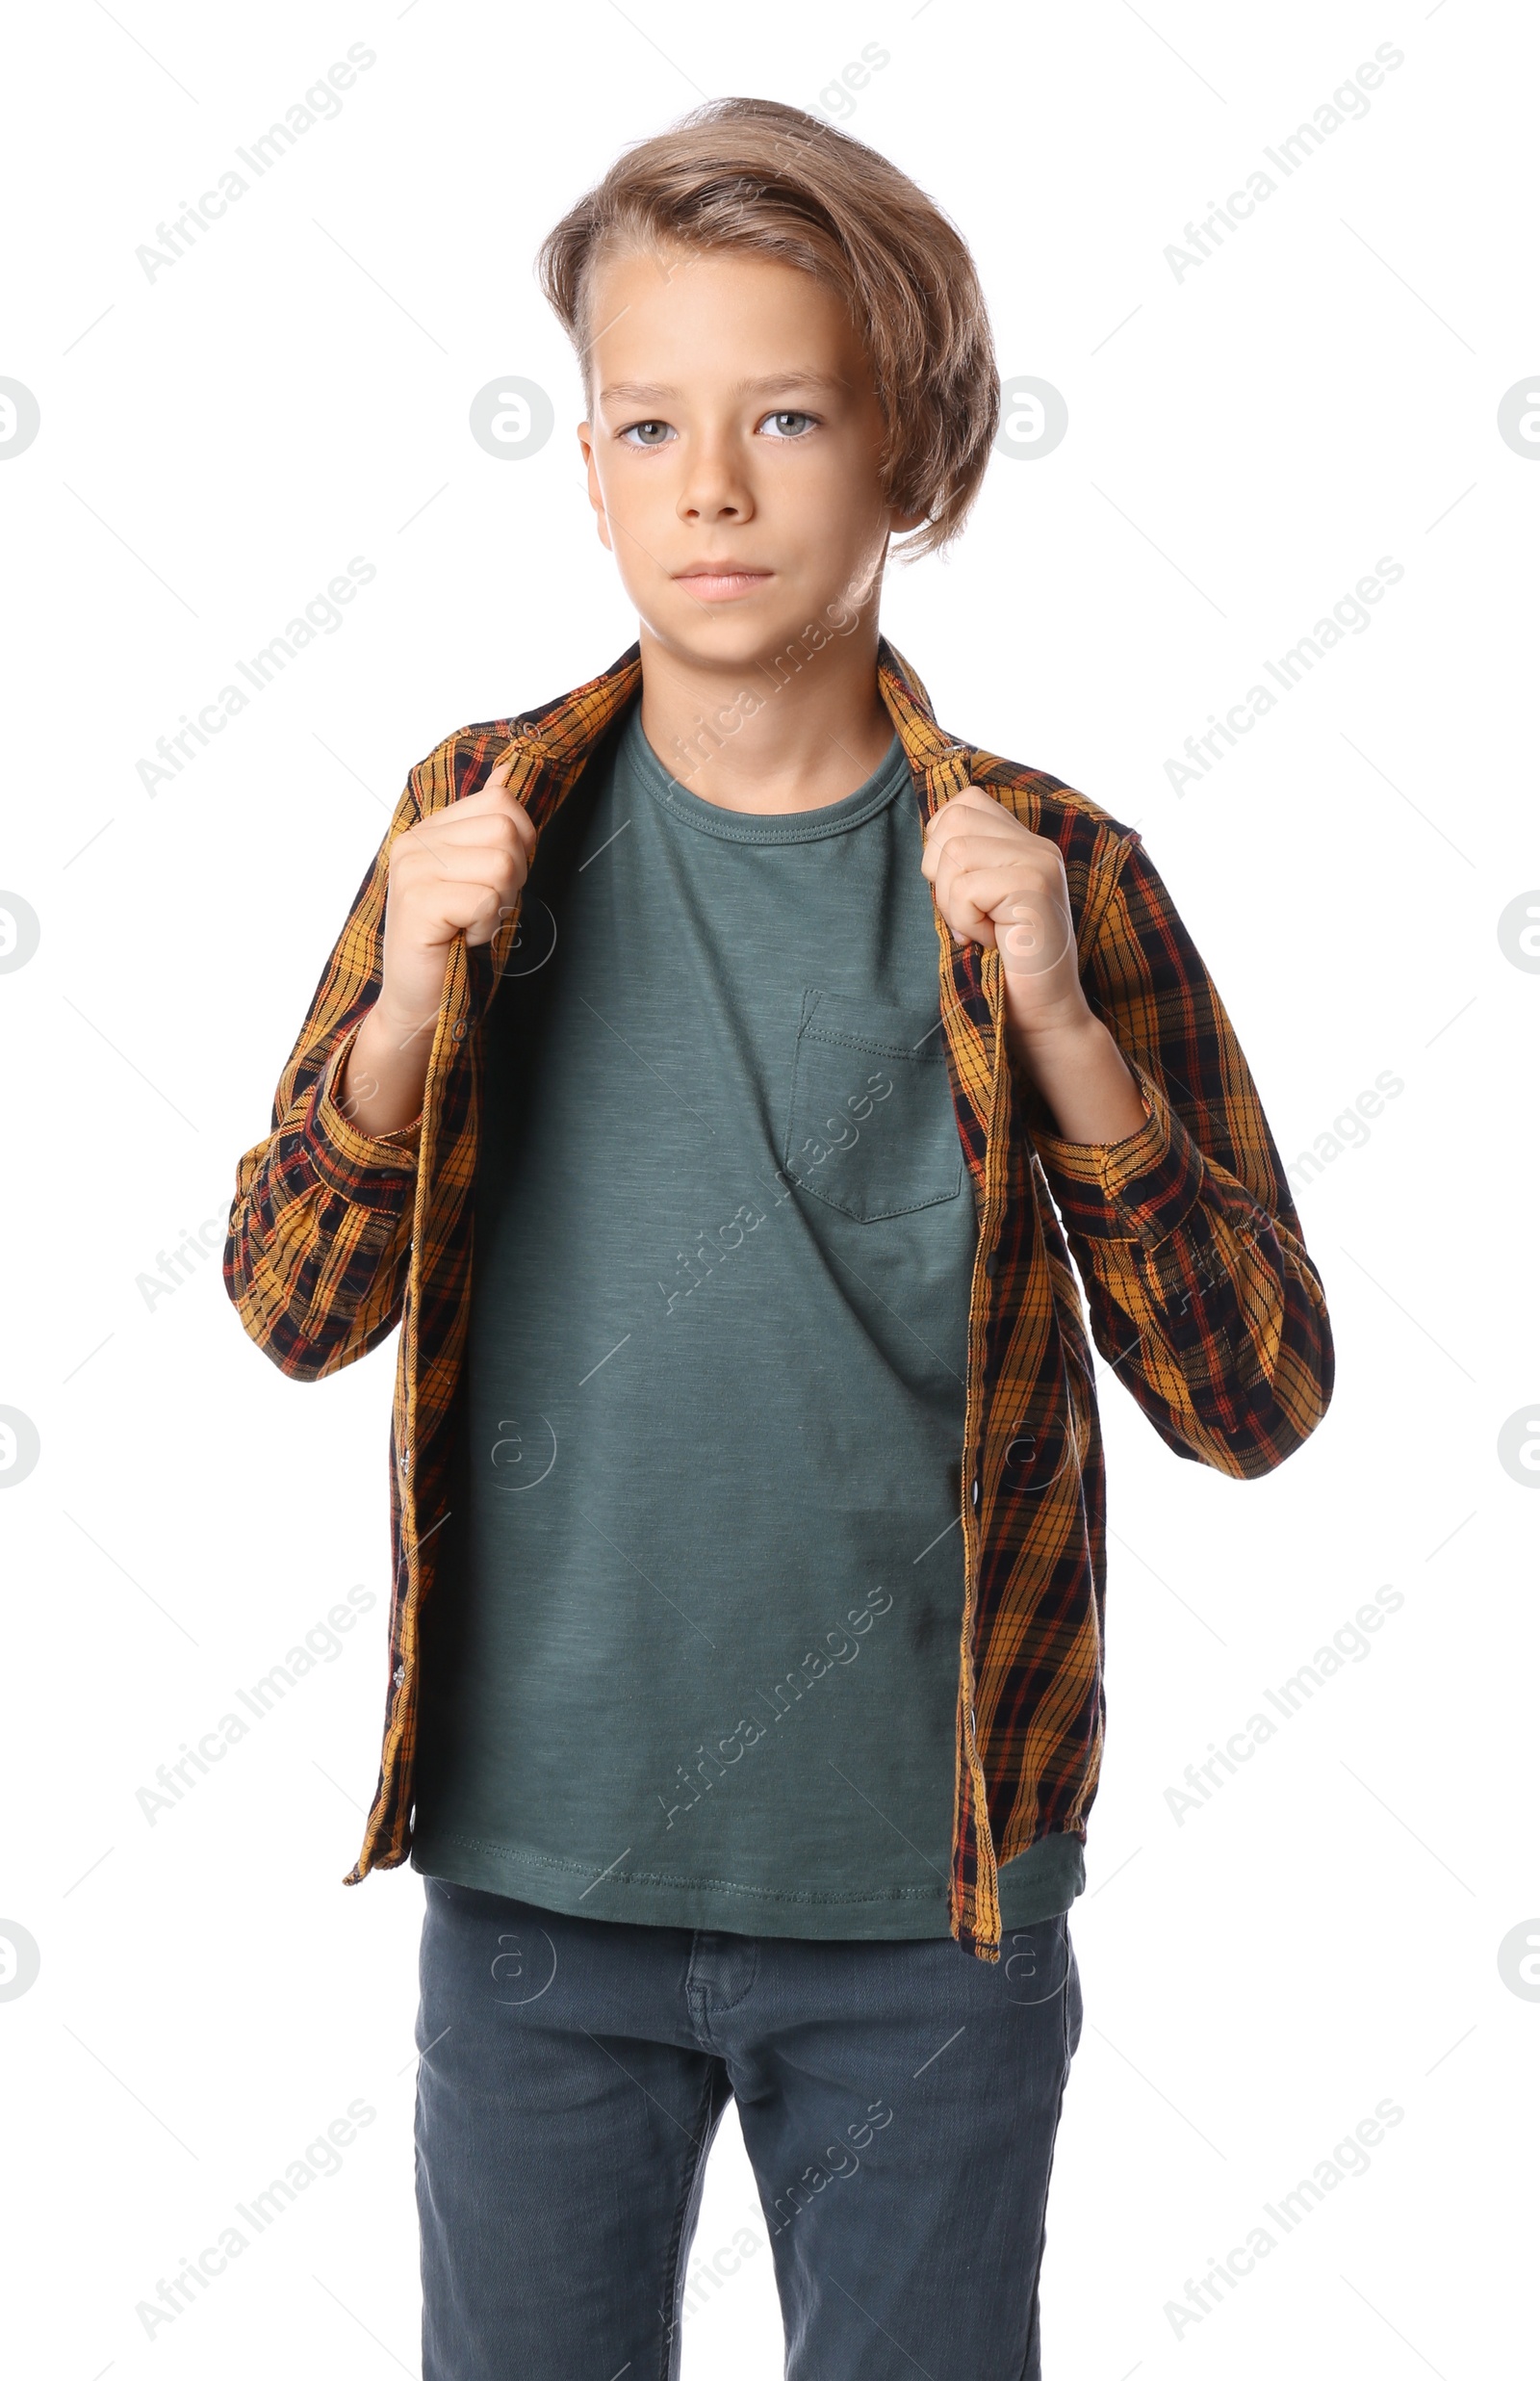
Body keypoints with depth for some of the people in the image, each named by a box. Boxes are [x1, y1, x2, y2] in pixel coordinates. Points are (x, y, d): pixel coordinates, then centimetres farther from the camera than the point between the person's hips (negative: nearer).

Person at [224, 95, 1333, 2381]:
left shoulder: (1049, 873, -8)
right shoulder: (487, 819, -3)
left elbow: (1256, 1405, -8)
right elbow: (294, 1313, -1)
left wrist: (1062, 1035, -21)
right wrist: (408, 1005, -18)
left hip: (925, 1883, -1)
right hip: (532, 1866, 2)